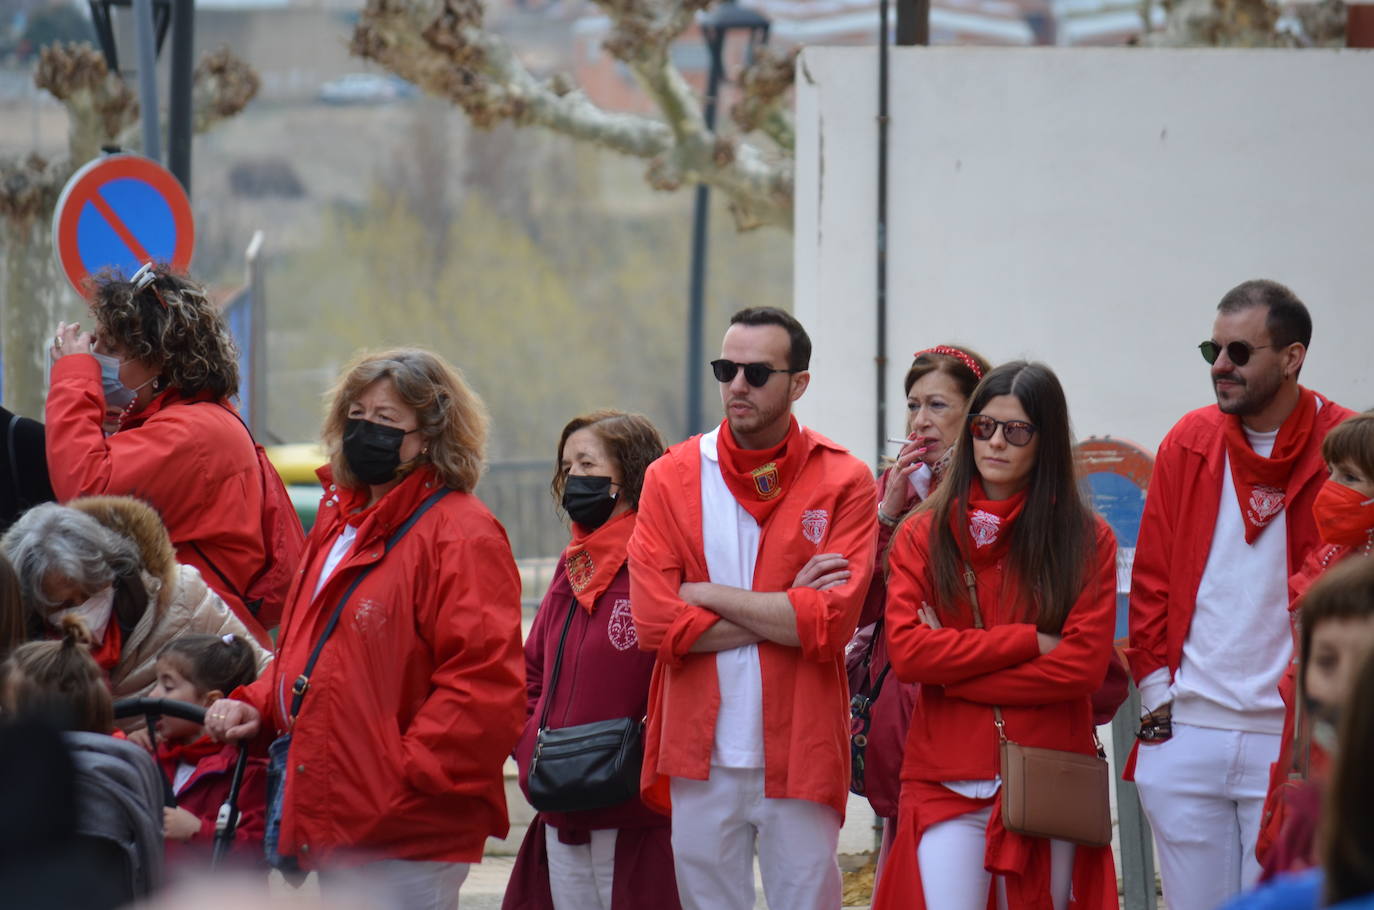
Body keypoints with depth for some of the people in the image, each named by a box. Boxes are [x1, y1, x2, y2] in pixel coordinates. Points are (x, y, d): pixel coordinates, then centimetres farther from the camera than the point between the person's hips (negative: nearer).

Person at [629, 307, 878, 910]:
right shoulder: (671, 477, 4)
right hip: (700, 757, 2)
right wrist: (784, 612, -10)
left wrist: (709, 594, -9)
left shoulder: (842, 482, -2)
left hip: (798, 756, -2)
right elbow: (655, 621, -7)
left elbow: (830, 624, -13)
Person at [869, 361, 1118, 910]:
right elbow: (905, 652, -5)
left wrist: (953, 671, -6)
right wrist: (1030, 641, -9)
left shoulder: (1088, 541, 4)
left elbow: (1084, 665, -6)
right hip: (947, 782, 0)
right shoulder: (923, 535, 8)